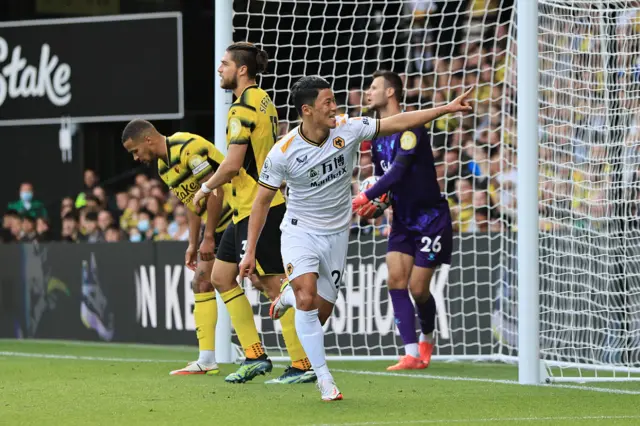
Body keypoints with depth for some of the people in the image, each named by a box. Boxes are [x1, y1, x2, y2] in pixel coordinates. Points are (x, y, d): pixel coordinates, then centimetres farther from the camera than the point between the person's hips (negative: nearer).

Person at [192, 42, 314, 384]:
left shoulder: (243, 109, -16)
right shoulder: (264, 103, 14)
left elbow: (232, 164, -21)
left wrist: (206, 187, -4)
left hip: (257, 209, -10)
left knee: (272, 285, -8)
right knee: (222, 276, 13)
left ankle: (303, 365, -6)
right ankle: (254, 356, 14)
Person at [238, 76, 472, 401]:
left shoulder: (347, 129, -9)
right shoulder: (284, 152, -16)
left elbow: (397, 123, -4)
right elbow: (262, 201, -6)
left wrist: (445, 109, -11)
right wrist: (250, 252, -7)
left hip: (336, 236, 3)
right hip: (300, 231, -3)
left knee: (320, 315, 3)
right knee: (308, 300, -24)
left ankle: (289, 296, 40)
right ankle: (324, 378, -12)